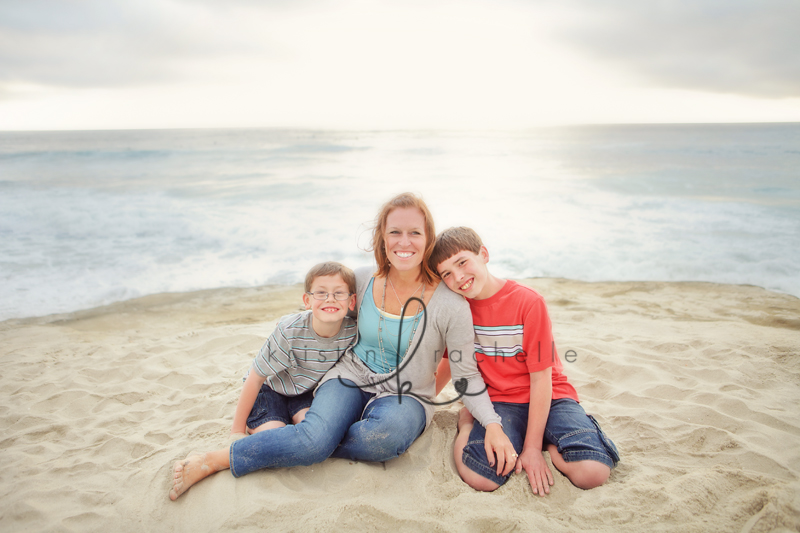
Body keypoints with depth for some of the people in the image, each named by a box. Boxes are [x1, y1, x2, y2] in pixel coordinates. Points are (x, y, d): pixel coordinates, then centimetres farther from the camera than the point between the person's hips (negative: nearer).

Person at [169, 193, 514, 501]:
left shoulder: (450, 304, -15)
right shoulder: (363, 281, -6)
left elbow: (466, 374, -7)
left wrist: (493, 425, -18)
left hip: (406, 398, -1)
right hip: (351, 379, 2)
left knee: (387, 433, -38)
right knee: (315, 440, -28)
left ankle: (306, 432, -12)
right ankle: (212, 460, -12)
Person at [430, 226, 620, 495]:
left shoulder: (528, 302, -14)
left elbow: (541, 378, -13)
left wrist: (532, 447, -14)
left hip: (549, 397, -1)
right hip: (500, 402, 2)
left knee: (593, 471, -29)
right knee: (479, 477, -28)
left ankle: (545, 441, 0)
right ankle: (467, 426, 2)